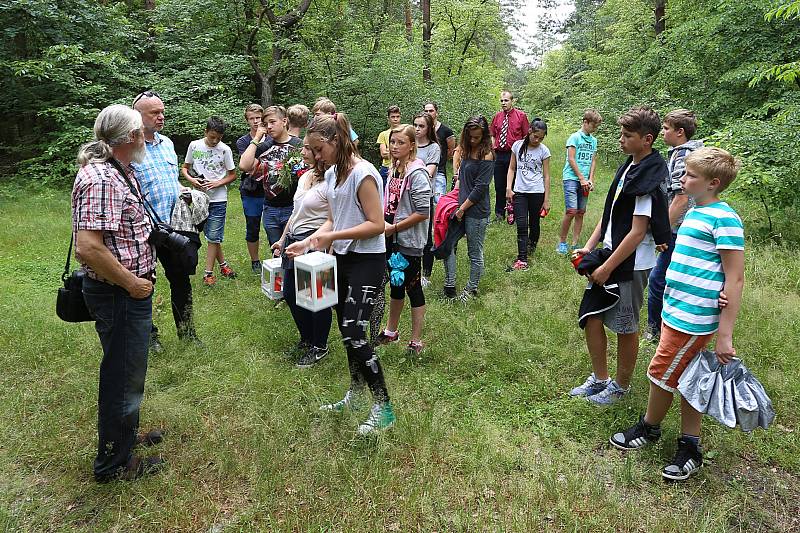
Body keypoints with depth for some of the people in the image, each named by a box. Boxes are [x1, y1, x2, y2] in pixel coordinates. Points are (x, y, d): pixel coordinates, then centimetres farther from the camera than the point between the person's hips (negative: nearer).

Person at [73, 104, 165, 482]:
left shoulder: (120, 172, 10)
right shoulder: (100, 179, -24)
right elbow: (87, 248, -32)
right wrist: (131, 283, -21)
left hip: (131, 290, 10)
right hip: (118, 295, -10)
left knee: (126, 371, 24)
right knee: (122, 377, 5)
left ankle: (123, 434, 44)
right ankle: (114, 462, 23)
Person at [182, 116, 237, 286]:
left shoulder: (225, 149, -3)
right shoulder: (194, 145, 2)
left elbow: (232, 175, 2)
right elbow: (184, 168, 11)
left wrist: (217, 183, -14)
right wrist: (191, 179, -10)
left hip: (218, 198, -2)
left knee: (213, 236, -3)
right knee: (211, 235, 10)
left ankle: (208, 272, 4)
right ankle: (223, 264, 27)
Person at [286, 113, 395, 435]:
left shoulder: (363, 173, -17)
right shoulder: (331, 174, 9)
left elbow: (376, 225, -20)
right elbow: (333, 221, 12)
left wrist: (333, 237, -23)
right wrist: (308, 242, -3)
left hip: (367, 260, -9)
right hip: (343, 258, 9)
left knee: (354, 333, -11)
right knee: (346, 330, 16)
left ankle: (383, 407, 2)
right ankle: (356, 391, 35)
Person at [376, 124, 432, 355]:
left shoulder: (417, 173, -17)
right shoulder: (394, 169, 7)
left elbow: (423, 213, -22)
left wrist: (394, 227, -17)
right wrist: (385, 226, 6)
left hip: (409, 241, -8)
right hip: (392, 240, 8)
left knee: (413, 288, 4)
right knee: (396, 285, 20)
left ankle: (416, 341, 17)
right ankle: (391, 331, 37)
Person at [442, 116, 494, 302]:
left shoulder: (486, 156, -13)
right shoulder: (465, 150, 10)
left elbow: (480, 187, -16)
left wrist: (463, 208, -14)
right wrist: (457, 189, 9)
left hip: (476, 211, -8)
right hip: (460, 205, 8)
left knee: (475, 253, 6)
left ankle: (471, 289, 23)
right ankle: (449, 286, 14)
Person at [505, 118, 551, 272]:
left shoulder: (544, 151, -1)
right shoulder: (518, 146, 2)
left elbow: (546, 176, 1)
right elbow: (512, 168, 7)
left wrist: (546, 200, -1)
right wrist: (508, 187, -5)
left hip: (537, 192, 0)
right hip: (519, 191, 0)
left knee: (534, 223, 11)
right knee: (521, 225, -8)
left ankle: (532, 245, 39)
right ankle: (522, 260, -10)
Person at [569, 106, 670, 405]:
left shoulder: (648, 178, -19)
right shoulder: (628, 167, 8)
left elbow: (637, 232, -21)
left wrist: (607, 268, -18)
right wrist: (589, 247, 6)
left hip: (631, 264, -8)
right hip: (611, 254, 9)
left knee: (625, 327, 7)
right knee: (591, 316, 13)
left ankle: (621, 386, 26)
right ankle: (600, 379, 29)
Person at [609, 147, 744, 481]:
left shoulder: (723, 218, -16)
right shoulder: (694, 213, 11)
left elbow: (735, 279, -18)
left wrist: (725, 335, -19)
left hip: (692, 319, -9)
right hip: (675, 311, 9)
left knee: (661, 374, 5)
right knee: (686, 379, 16)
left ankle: (649, 428, 30)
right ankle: (690, 448, 29)